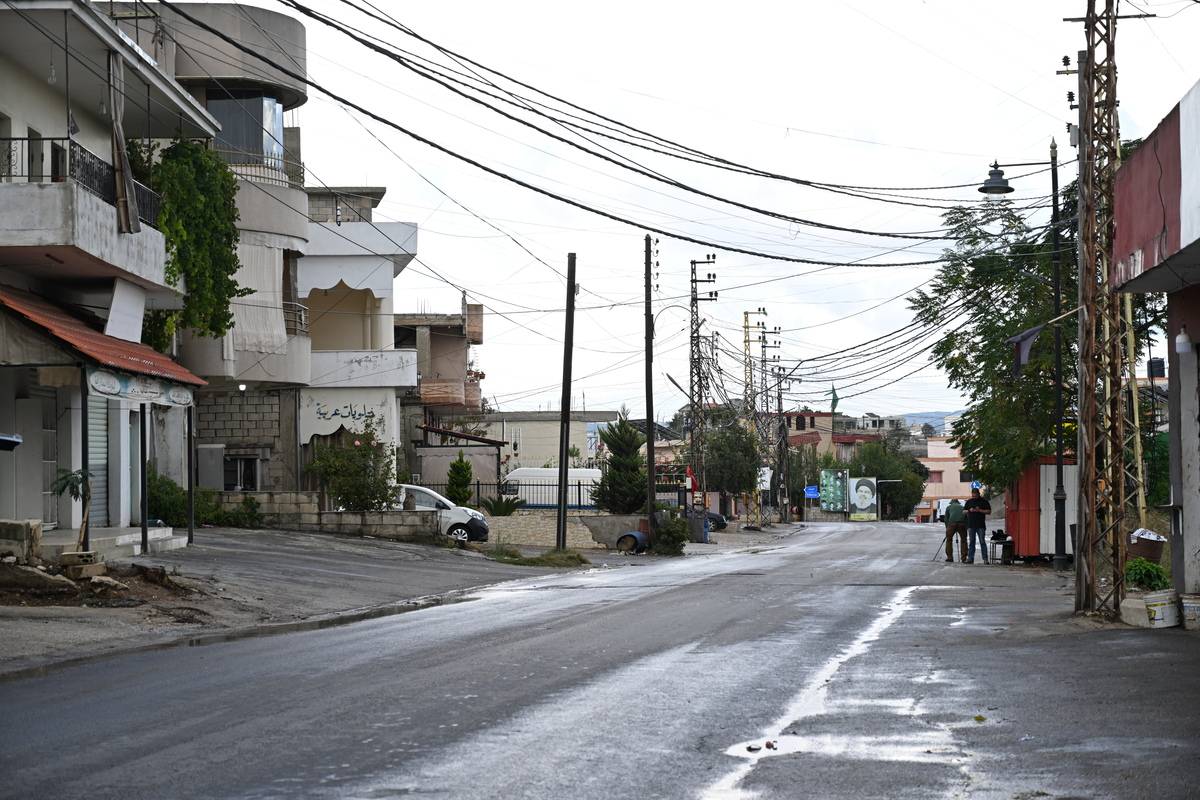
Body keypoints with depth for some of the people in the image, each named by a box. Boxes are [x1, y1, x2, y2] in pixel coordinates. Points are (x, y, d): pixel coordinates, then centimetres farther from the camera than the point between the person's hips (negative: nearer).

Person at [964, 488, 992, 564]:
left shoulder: (984, 502, 4)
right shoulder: (969, 502, 15)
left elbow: (989, 511, 0)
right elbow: (963, 511, 16)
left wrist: (980, 510, -12)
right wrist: (969, 510, -4)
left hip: (981, 525, -3)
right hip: (971, 525, 3)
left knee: (982, 542, -5)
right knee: (971, 542, 5)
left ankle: (985, 559, -4)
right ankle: (970, 558, 6)